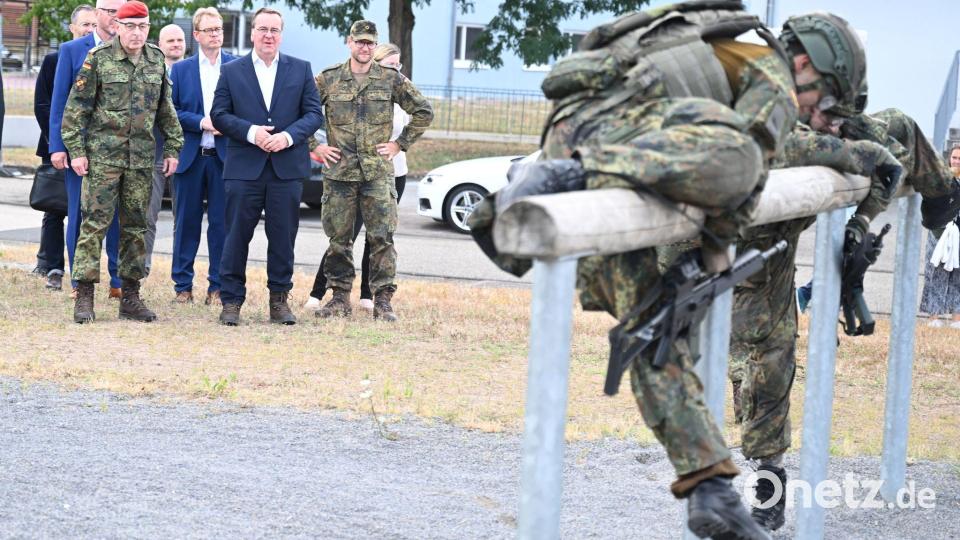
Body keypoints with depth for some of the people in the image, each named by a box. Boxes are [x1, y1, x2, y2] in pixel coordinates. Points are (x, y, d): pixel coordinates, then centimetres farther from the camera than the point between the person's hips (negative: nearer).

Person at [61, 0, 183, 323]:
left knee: (136, 226, 7)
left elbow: (166, 110, 16)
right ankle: (84, 296, -4)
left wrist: (172, 148, 11)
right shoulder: (98, 58, -4)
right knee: (95, 222, -7)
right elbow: (76, 107, -4)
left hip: (142, 159, 4)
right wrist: (76, 150, -8)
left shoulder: (157, 60, 9)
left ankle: (130, 297, 14)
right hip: (103, 155, -4)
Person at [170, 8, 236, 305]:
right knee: (186, 223, 5)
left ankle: (217, 287, 7)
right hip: (190, 156, 1)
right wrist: (202, 122, -11)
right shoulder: (180, 70, 8)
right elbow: (170, 112, 2)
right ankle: (182, 285, 12)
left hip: (224, 155, -1)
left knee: (221, 224, 0)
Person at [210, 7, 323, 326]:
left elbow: (314, 114, 5)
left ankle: (279, 299, 14)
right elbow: (219, 115, 3)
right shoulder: (231, 71, 7)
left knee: (283, 237, 4)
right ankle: (231, 300, 6)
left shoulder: (300, 70, 9)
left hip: (287, 167, 1)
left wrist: (289, 135, -12)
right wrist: (251, 132, -13)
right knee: (237, 236, 0)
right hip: (244, 167, -1)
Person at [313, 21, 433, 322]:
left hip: (378, 173, -1)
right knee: (338, 238, 5)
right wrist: (314, 146, 3)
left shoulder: (391, 80, 4)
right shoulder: (329, 79, 4)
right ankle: (340, 298, 14)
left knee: (382, 237, -4)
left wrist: (400, 144, 4)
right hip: (338, 171, 1)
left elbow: (423, 112, 10)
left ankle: (383, 300, 0)